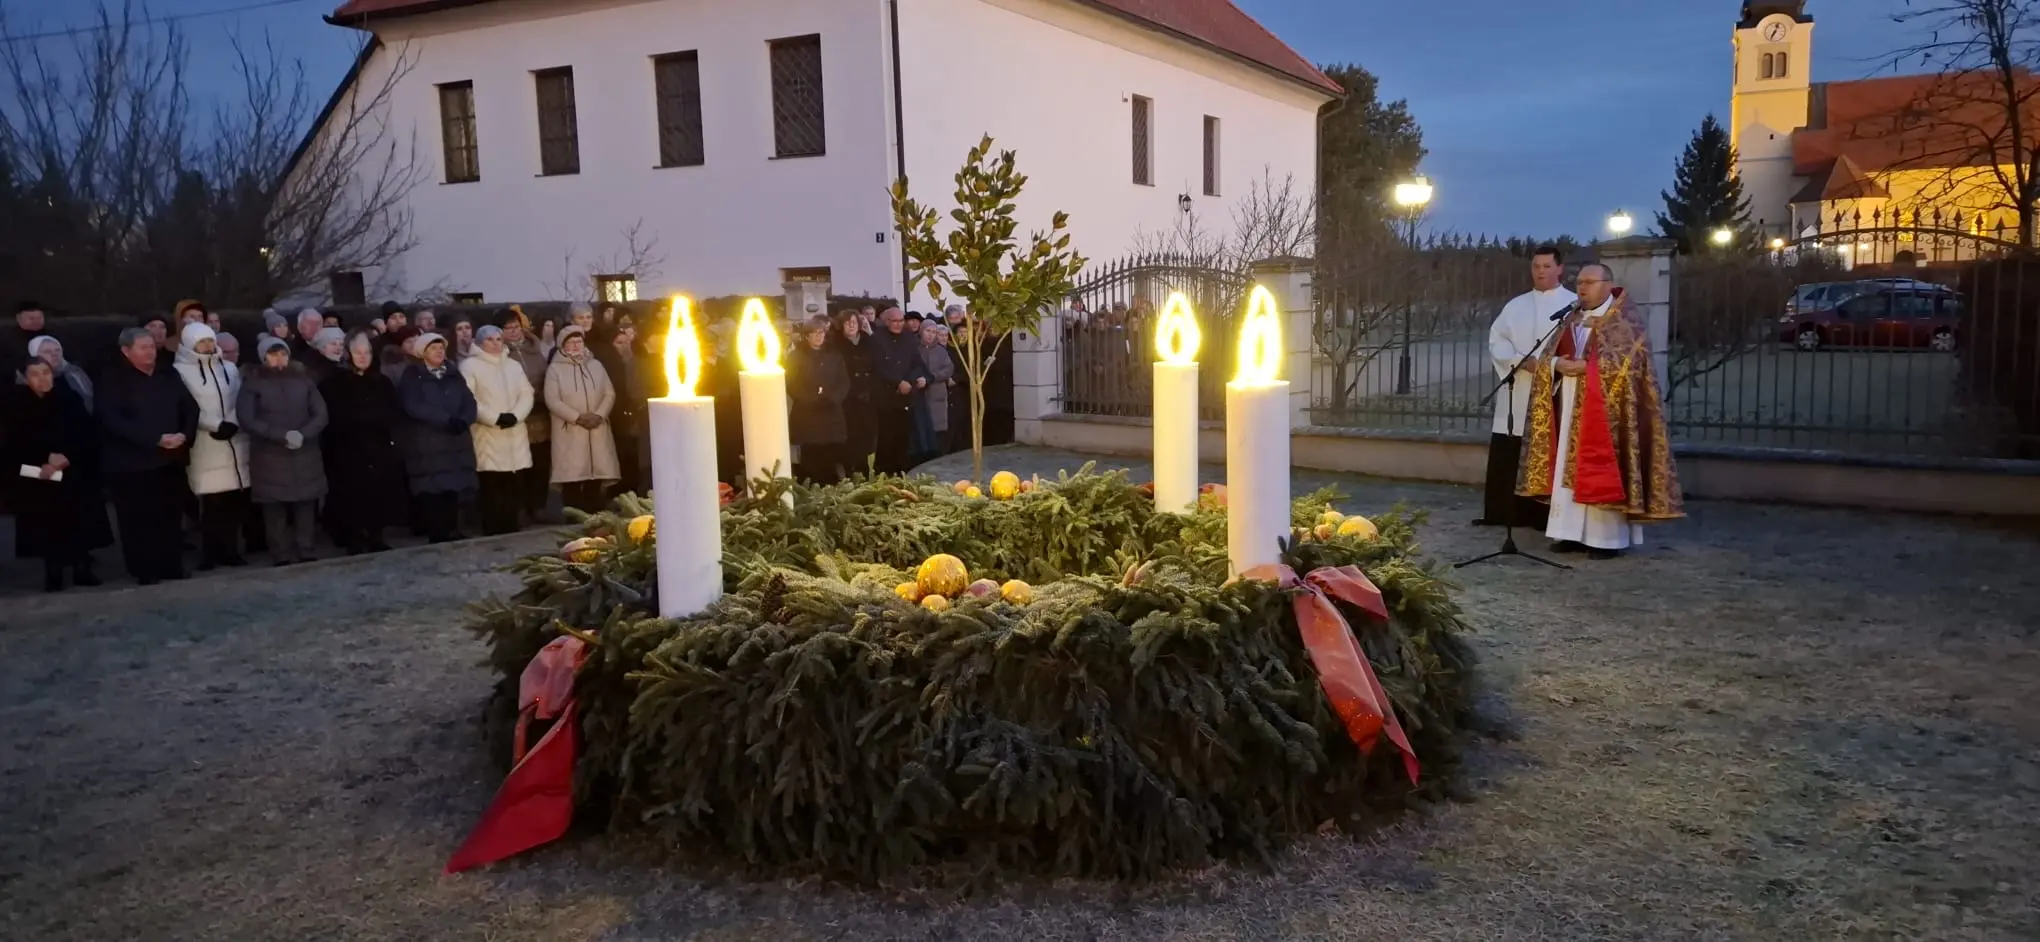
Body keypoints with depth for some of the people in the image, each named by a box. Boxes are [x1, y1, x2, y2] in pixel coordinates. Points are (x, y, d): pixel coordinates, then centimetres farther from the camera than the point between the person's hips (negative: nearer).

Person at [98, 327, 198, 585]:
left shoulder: (168, 376, 13)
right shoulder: (112, 379, -3)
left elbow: (191, 407, 10)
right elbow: (113, 421, -13)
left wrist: (184, 434, -10)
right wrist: (156, 439, -19)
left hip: (170, 459, 4)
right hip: (132, 463, -4)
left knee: (169, 518, 7)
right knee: (139, 521, -1)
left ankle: (173, 568, 13)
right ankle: (145, 572, 7)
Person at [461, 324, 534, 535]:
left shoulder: (514, 365, 17)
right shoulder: (470, 365, 0)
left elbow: (527, 394, 8)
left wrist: (516, 415, -10)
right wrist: (495, 418, -16)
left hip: (514, 435, 5)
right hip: (487, 436, -5)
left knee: (511, 489, 5)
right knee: (491, 490, -6)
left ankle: (511, 532, 10)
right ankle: (492, 535, -2)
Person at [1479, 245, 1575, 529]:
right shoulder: (1516, 305, 14)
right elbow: (1496, 341, 5)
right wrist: (1523, 362, -11)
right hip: (1517, 394, 4)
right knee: (1506, 456, 2)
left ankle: (1546, 516, 3)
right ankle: (1503, 513, 11)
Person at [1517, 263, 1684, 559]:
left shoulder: (1625, 320, -3)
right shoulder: (1571, 320, 16)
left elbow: (1627, 362, -15)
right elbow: (1547, 356, 10)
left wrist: (1585, 366, -21)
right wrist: (1558, 364, -12)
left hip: (1605, 410, -6)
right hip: (1571, 408, 7)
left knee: (1602, 471, -6)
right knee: (1569, 469, 6)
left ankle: (1607, 537, -1)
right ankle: (1574, 532, 11)